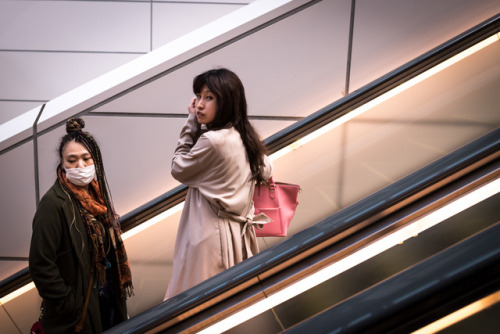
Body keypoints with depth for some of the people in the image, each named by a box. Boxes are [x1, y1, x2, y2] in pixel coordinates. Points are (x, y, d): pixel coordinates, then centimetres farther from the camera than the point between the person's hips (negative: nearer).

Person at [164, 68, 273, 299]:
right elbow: (265, 172, 18)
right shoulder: (245, 136, 3)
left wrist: (192, 123, -6)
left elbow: (179, 169, -7)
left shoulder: (211, 140, -23)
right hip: (239, 230, 9)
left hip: (210, 232, -8)